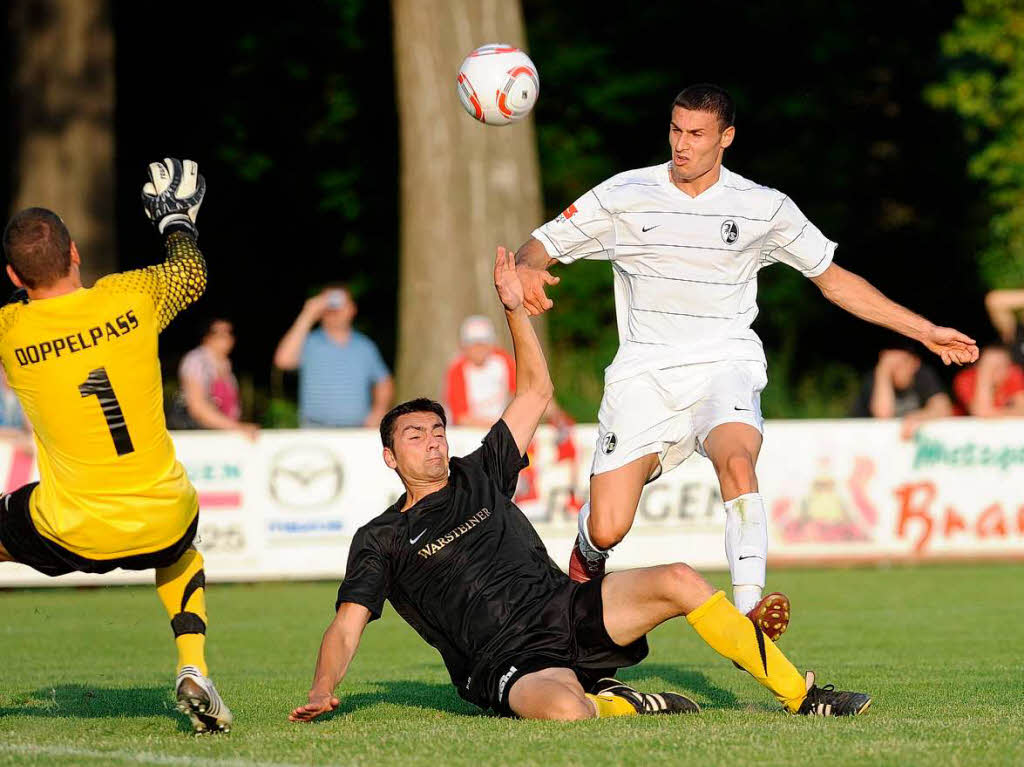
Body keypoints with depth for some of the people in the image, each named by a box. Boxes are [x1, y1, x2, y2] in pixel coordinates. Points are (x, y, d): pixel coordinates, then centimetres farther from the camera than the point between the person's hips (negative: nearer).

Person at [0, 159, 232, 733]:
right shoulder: (130, 297, -6)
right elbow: (193, 273, 17)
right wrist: (177, 218, 34)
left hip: (73, 535, -3)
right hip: (164, 522, 3)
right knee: (182, 552, 39)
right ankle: (194, 670, 18)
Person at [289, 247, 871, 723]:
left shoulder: (479, 475, 19)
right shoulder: (381, 539, 7)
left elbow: (536, 392, 23)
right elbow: (347, 626, -1)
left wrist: (516, 311, 13)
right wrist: (323, 692, -19)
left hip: (571, 612, 6)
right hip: (512, 664, -6)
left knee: (678, 582, -16)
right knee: (564, 711, -41)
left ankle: (802, 697, -11)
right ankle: (613, 703, -6)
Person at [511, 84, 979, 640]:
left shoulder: (764, 208, 5)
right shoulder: (624, 196, 3)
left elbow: (833, 280, 16)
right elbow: (539, 246, 7)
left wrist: (926, 332, 15)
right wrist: (527, 270, -20)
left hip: (724, 368, 0)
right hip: (644, 373, 0)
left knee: (737, 462, -35)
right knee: (607, 531, -11)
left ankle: (748, 611, -43)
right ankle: (588, 558, 28)